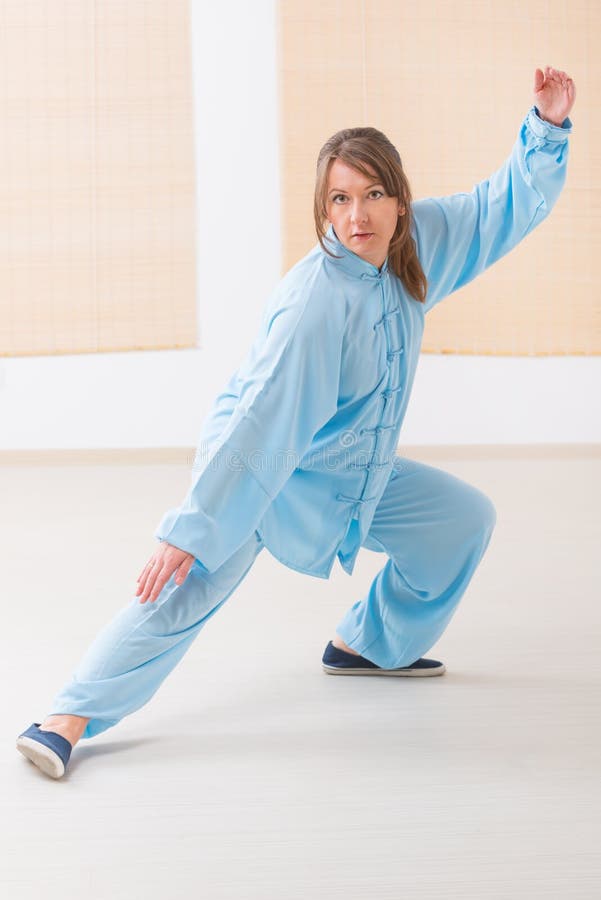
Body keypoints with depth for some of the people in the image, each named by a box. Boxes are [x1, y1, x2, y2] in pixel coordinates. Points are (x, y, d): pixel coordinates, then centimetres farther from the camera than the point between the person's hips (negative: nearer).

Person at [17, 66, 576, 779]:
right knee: (192, 583, -28)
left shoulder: (420, 241, -10)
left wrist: (548, 126, -10)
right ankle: (70, 717, -25)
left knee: (465, 519, 13)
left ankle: (369, 644, 28)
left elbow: (510, 204, 4)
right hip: (255, 464, -8)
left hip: (353, 471, 8)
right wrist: (189, 528, -35)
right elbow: (260, 422, -35)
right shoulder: (313, 304, -32)